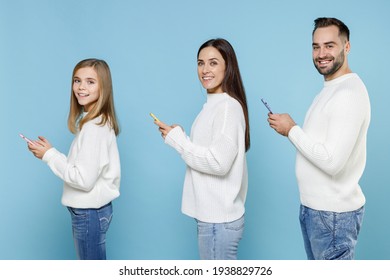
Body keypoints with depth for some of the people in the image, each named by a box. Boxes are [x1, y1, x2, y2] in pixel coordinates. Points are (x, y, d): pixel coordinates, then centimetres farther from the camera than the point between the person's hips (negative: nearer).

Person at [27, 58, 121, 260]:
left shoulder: (94, 127, -22)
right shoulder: (98, 122, 8)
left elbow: (84, 179, -24)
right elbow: (84, 167, 7)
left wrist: (50, 155, -16)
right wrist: (50, 153, 3)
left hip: (89, 212, -10)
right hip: (93, 209, 10)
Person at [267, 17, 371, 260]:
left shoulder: (348, 93, -20)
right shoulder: (331, 89, 12)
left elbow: (333, 161, -26)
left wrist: (292, 130, -18)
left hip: (333, 214, -10)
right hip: (314, 207, 10)